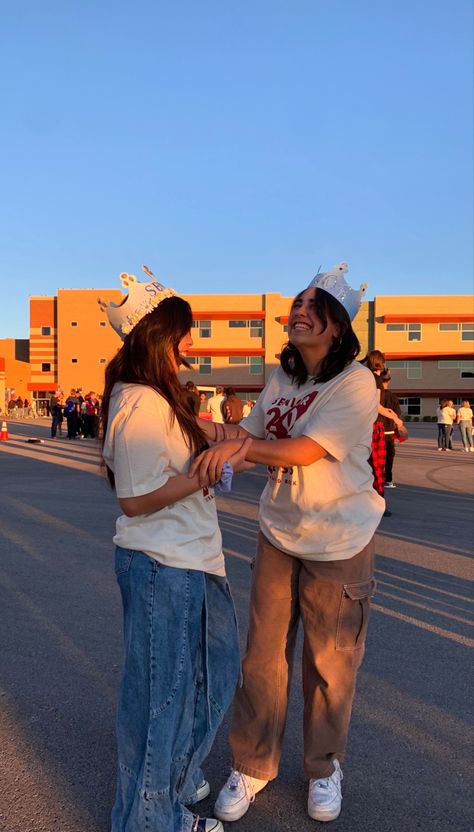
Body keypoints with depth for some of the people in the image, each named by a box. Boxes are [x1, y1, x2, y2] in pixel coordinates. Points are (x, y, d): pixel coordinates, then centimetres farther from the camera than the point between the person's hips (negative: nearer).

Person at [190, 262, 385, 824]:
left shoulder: (355, 382, -14)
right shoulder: (280, 380, 6)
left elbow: (307, 450, -23)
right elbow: (251, 437, 6)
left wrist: (238, 445, -27)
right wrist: (218, 430, -12)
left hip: (338, 541, -4)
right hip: (278, 532, 5)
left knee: (329, 665, 10)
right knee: (263, 656, 10)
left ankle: (325, 768, 34)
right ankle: (252, 766, 29)